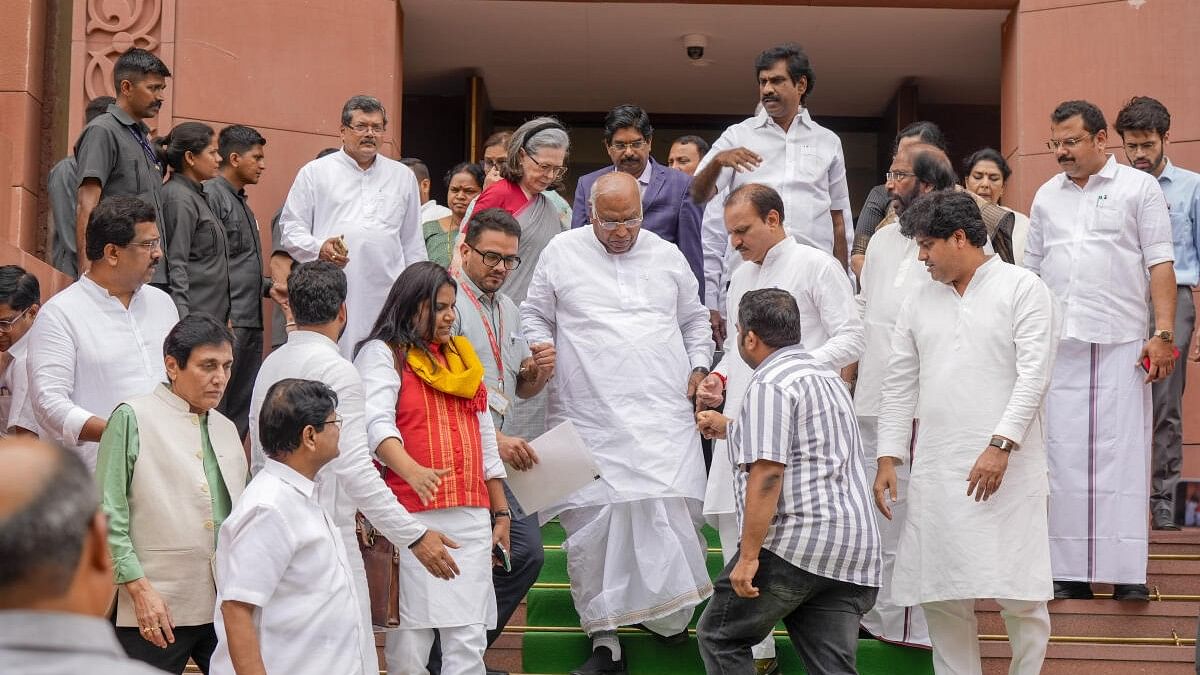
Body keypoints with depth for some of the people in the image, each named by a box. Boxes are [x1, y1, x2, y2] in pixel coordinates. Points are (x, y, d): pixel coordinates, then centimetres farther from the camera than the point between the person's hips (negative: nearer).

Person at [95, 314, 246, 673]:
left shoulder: (226, 428, 16)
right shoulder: (132, 418, -3)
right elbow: (108, 517, -7)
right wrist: (139, 588, -12)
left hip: (226, 605, 5)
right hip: (157, 608, -5)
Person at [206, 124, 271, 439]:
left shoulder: (241, 201, 21)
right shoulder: (212, 195, -8)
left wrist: (268, 286, 11)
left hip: (250, 322, 10)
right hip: (227, 322, -10)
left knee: (243, 410, 11)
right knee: (216, 404, -8)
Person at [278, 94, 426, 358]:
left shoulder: (403, 176, 19)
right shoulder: (314, 172, 10)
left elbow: (413, 243, 21)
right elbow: (290, 228, 8)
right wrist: (319, 248, -12)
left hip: (386, 299, 2)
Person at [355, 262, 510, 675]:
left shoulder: (461, 356, 23)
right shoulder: (383, 353, 1)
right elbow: (377, 423, -17)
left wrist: (501, 514, 21)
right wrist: (411, 470, -35)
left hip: (471, 517, 6)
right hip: (413, 515, -6)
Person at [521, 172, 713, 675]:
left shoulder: (667, 256, 14)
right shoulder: (561, 252, 9)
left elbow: (694, 319, 23)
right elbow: (534, 314, 16)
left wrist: (699, 367, 9)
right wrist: (540, 350, -3)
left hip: (664, 412, 1)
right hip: (590, 418, -1)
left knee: (671, 511, -11)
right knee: (591, 524, -3)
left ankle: (671, 613, 8)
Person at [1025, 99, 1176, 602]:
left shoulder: (1139, 188, 4)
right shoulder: (1046, 196, 17)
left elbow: (1160, 264, -1)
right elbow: (1030, 272, 19)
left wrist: (1164, 333, -11)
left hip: (1121, 344, -4)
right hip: (1057, 346, 4)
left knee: (1122, 450, -6)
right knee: (1063, 453, 2)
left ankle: (1127, 571, -3)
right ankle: (1070, 571, 7)